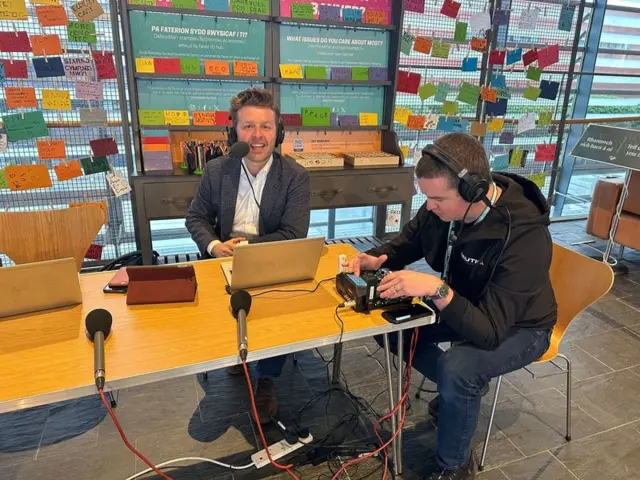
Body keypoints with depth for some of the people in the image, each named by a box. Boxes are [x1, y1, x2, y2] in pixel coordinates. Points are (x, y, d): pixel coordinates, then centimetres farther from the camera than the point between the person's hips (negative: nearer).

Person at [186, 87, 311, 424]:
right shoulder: (216, 170, 2)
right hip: (225, 262, 3)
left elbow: (293, 235, -12)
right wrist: (213, 245, -14)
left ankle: (267, 378, 0)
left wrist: (248, 245, -23)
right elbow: (195, 217, 8)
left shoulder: (296, 177, -7)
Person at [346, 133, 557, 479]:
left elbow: (489, 331, -37)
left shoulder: (524, 237, -36)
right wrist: (377, 259, -20)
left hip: (517, 327, -6)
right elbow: (406, 243, 1)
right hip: (465, 305, 6)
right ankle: (463, 387, 15)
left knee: (457, 369, -33)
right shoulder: (444, 206, -18)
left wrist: (437, 289, -48)